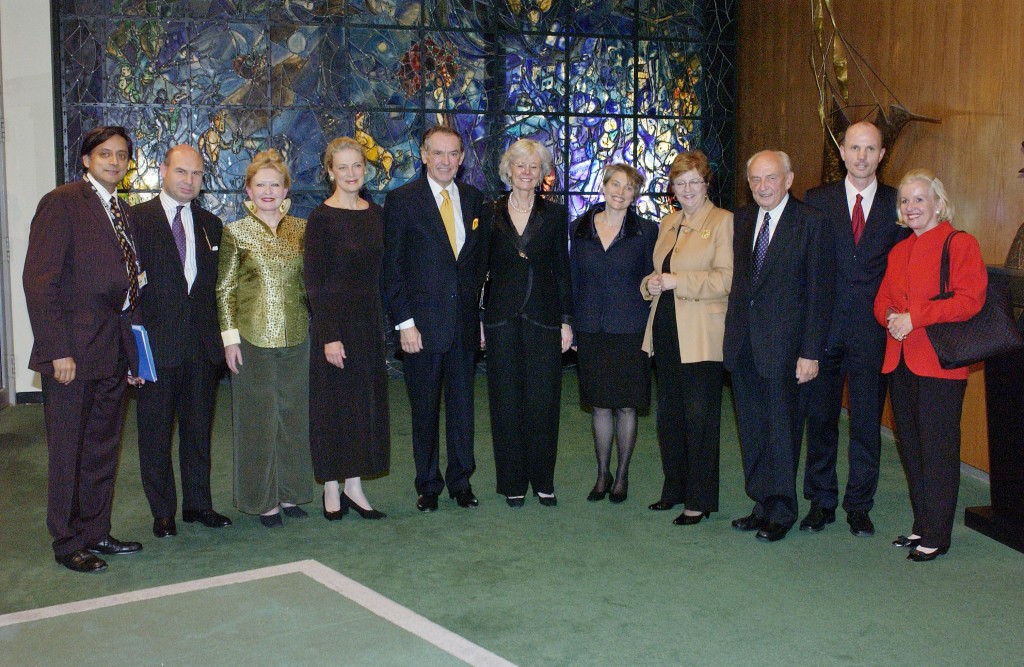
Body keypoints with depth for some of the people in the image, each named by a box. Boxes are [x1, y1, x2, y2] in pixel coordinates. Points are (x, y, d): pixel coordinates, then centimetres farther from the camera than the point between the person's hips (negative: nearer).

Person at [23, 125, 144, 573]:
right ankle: (67, 543, 16)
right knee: (68, 451, 4)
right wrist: (58, 350, -19)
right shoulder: (62, 204, -8)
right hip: (74, 351, -7)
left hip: (114, 351, 7)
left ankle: (96, 532, 27)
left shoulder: (122, 212, 14)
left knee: (104, 449, 14)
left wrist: (132, 348, 7)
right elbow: (39, 281, -14)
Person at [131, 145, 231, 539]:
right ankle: (162, 511, 17)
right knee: (155, 432, 5)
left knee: (199, 428, 12)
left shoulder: (210, 224, 12)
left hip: (202, 344, 4)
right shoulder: (136, 219, -2)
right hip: (157, 344, -4)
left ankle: (198, 504, 23)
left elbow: (216, 285, 13)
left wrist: (221, 337, 5)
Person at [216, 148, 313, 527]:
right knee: (258, 417, 3)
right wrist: (230, 336, -7)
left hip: (296, 337, 3)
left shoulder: (301, 230, 7)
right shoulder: (235, 233, -1)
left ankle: (290, 492, 23)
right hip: (253, 338, -3)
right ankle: (263, 499, 15)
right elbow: (224, 289, 0)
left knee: (294, 415, 9)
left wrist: (318, 325, 8)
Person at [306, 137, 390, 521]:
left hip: (370, 320, 6)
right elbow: (314, 282, -12)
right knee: (334, 404, 2)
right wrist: (329, 335, -17)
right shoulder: (321, 218, -9)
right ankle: (331, 489, 14)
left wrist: (385, 324, 8)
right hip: (335, 321, -6)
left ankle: (354, 486, 19)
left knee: (367, 402, 9)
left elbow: (380, 273, 12)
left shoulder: (376, 215, 8)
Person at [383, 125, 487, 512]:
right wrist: (404, 321, -11)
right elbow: (392, 267, -5)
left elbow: (480, 261, 13)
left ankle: (461, 481, 23)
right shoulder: (401, 200, -3)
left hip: (465, 322, 3)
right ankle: (428, 485, 21)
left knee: (462, 404, 9)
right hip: (422, 324, -3)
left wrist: (480, 313, 7)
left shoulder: (474, 200, 10)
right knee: (424, 408, 7)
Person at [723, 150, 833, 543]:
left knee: (781, 428, 3)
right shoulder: (742, 219, 10)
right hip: (742, 341, 5)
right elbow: (736, 279, 12)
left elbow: (819, 291, -9)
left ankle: (782, 511, 16)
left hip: (782, 342, -5)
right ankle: (762, 505, 24)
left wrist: (811, 352, -13)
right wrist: (731, 330, 4)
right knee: (751, 429, 12)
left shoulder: (810, 222, -6)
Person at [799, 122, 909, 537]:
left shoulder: (897, 205, 4)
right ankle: (821, 500, 22)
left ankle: (859, 505, 20)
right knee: (820, 418, 9)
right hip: (824, 327, 0)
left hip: (873, 331, 0)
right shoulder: (817, 201, 4)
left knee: (867, 421, 6)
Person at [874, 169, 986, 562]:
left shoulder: (960, 244, -5)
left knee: (938, 451, -3)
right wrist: (891, 317, -5)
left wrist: (914, 317, -19)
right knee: (911, 449, 12)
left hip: (940, 365, -7)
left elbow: (969, 300, -15)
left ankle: (937, 536, 5)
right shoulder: (898, 252, 18)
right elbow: (882, 301, 18)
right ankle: (922, 526, 24)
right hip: (901, 363, 7)